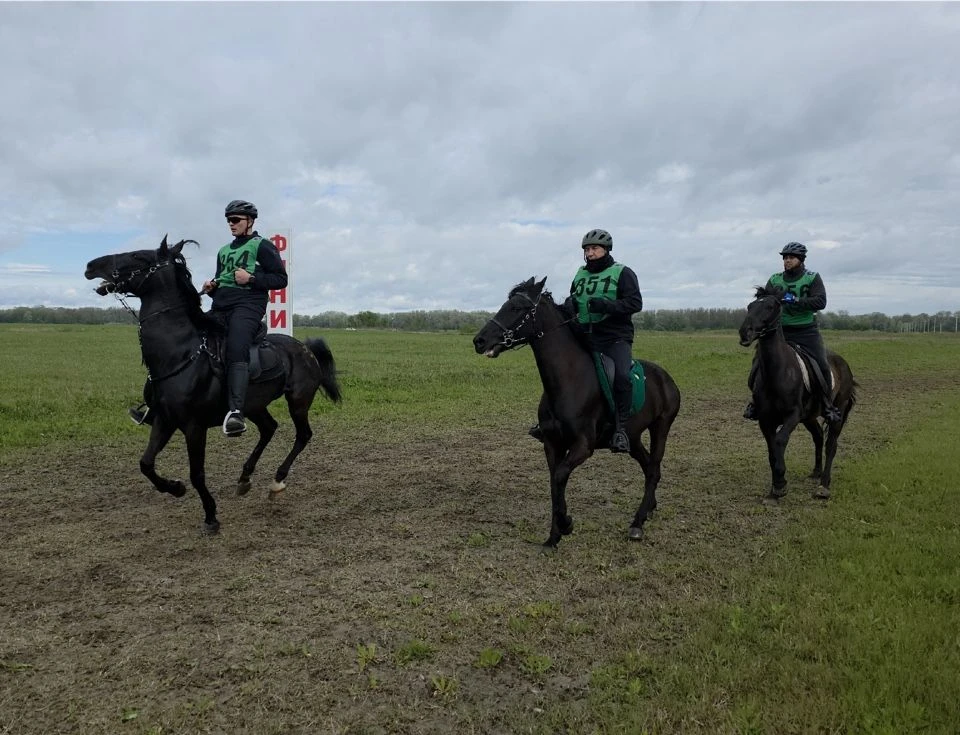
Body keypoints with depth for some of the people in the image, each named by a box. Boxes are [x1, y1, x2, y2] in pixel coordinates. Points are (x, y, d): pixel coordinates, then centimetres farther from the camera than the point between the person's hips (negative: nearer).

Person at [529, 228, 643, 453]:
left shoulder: (623, 273, 1)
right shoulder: (580, 274, 17)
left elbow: (635, 303, -9)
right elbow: (573, 299, 28)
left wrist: (606, 305, -24)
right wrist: (569, 304, 2)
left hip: (616, 338, -5)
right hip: (585, 337, 6)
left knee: (622, 377, -27)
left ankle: (621, 428, -19)